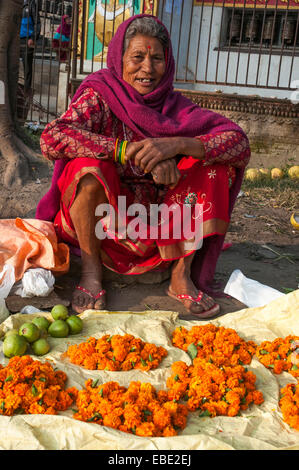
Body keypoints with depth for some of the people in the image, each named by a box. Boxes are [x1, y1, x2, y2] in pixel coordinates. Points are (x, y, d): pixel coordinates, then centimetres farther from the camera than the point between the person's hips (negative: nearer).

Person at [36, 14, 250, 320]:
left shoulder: (174, 106, -2)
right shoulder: (99, 96, -8)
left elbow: (239, 142, -16)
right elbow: (51, 138, -27)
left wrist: (178, 144, -33)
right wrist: (126, 150, -36)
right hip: (102, 223, -2)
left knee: (216, 163, -12)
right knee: (89, 163, -29)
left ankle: (182, 276, -12)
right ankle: (91, 272, -14)